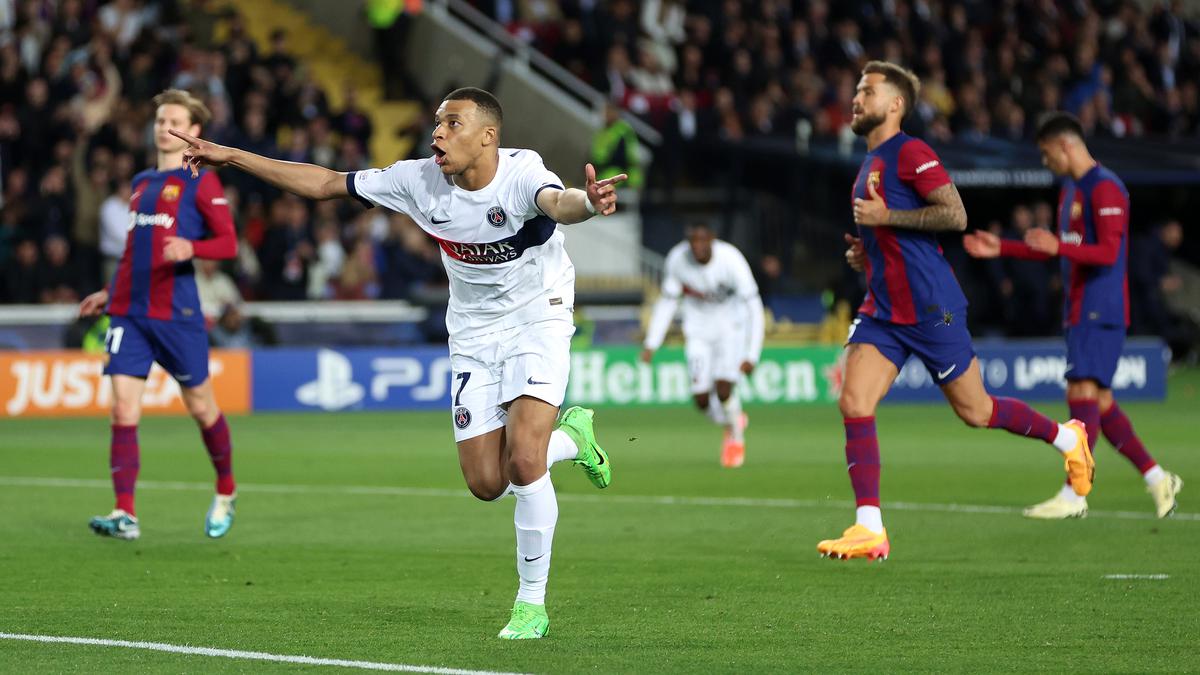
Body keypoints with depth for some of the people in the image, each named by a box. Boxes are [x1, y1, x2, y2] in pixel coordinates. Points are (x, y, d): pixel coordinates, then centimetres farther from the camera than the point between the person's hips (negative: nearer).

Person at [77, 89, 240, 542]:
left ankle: (226, 492, 29)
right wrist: (111, 293, 25)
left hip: (176, 313, -5)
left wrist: (191, 248, -25)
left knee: (200, 406, 5)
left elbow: (228, 244, -7)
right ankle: (125, 515, -12)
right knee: (123, 409, -8)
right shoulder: (142, 183, 19)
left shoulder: (200, 181, -1)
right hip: (128, 313, 5)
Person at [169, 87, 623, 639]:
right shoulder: (419, 180, -11)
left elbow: (558, 202, -50)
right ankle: (570, 437, 32)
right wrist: (232, 157, -4)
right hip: (473, 335, 5)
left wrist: (587, 202, -75)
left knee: (523, 462, -21)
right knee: (486, 483, 0)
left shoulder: (520, 173, -25)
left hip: (537, 323, -5)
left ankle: (532, 604, -3)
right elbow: (326, 184, -2)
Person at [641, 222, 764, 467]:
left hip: (730, 325, -3)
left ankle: (736, 436, 12)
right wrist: (651, 343, -3)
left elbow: (753, 307, -22)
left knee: (723, 389, -20)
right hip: (698, 329, 3)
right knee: (702, 399, -5)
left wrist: (751, 355, -28)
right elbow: (667, 300, 0)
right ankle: (730, 424, 30)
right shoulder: (677, 259, -16)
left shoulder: (731, 259, -26)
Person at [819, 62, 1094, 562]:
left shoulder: (910, 153, -11)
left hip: (930, 308, -8)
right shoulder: (870, 164, 17)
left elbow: (955, 216, -20)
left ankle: (1067, 438, 29)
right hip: (884, 310, 8)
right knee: (853, 404, -10)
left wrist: (884, 217, -20)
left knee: (974, 411, 4)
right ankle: (869, 529, -12)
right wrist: (865, 253, 12)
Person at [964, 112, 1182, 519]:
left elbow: (1109, 253, -20)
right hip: (1080, 312, 10)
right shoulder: (1070, 190, 19)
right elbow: (1055, 250, 28)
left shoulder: (1105, 189, -12)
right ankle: (1157, 478, 15)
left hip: (1099, 312, -10)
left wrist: (1058, 246, -33)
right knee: (1099, 402, 8)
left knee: (1083, 392, -13)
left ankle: (1074, 497, -15)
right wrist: (1000, 249, 23)